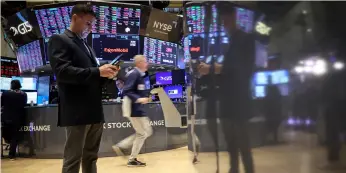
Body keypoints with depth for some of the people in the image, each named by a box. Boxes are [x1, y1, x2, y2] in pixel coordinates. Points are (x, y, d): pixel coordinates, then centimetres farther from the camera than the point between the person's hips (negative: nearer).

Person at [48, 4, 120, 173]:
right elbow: (62, 71, -17)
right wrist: (98, 71, -18)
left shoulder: (87, 46, 23)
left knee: (90, 157, 12)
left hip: (94, 112, 8)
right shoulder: (59, 40, -2)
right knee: (73, 159, -3)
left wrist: (106, 75, 3)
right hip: (77, 112, -8)